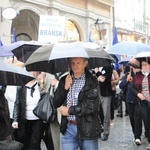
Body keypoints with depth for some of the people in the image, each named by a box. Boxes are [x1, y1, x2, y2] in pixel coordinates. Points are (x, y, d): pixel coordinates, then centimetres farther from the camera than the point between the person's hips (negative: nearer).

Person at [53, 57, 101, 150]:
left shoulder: (92, 81, -6)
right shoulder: (64, 80, 8)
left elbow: (91, 106, -14)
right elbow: (56, 104, 6)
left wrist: (69, 110, -9)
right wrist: (65, 88, -8)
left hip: (87, 129, -3)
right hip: (68, 128, 3)